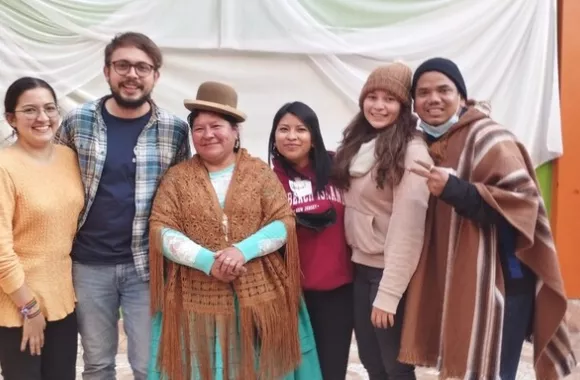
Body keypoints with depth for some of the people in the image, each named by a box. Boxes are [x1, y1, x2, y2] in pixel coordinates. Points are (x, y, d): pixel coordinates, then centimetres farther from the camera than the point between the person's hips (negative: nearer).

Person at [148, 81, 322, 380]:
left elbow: (284, 222, -1)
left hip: (257, 299, 0)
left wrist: (243, 250, -17)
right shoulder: (177, 177, 6)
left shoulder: (259, 172, 6)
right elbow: (161, 231, -2)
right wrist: (208, 261, -16)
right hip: (198, 302, 0)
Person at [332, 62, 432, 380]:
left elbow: (407, 225, -20)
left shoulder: (411, 151, -16)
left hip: (389, 272, -7)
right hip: (360, 266, 7)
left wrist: (388, 292, -21)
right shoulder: (357, 142, 9)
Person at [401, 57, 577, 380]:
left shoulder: (487, 137, -12)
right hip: (448, 280, 7)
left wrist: (454, 189, -29)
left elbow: (523, 201, -22)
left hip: (496, 283, -7)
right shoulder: (426, 144, 11)